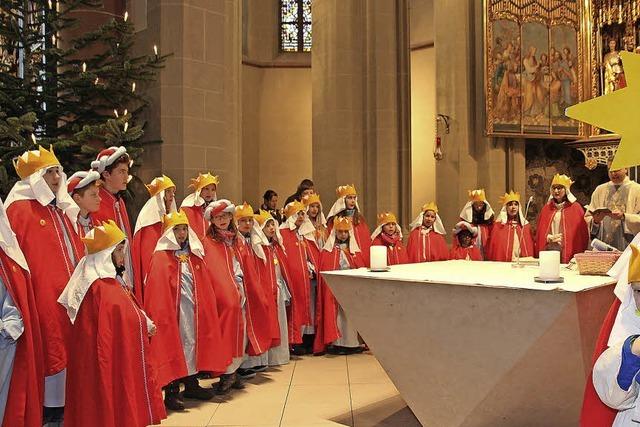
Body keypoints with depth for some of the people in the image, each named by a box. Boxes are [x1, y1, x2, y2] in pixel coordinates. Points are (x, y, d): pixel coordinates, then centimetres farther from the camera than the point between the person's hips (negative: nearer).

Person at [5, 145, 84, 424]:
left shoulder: (61, 208, 15)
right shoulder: (19, 209, -9)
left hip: (71, 291, 7)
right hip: (43, 294, -7)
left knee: (69, 347, 12)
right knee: (50, 347, 0)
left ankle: (67, 403, 24)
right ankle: (50, 411, 13)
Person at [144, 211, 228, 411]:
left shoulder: (195, 255, 11)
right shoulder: (161, 257, -6)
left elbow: (204, 287, 14)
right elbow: (156, 290, -12)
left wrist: (205, 308, 9)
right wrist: (162, 315, -18)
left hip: (194, 310, 6)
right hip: (172, 310, -6)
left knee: (193, 343, 12)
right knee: (173, 345, -2)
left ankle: (192, 385, 25)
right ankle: (171, 392, 6)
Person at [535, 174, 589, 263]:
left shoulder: (575, 208, 2)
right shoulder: (546, 208, 13)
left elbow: (581, 234, -1)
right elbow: (540, 233, 14)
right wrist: (549, 238, -5)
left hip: (568, 253, -3)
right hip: (548, 251, 3)